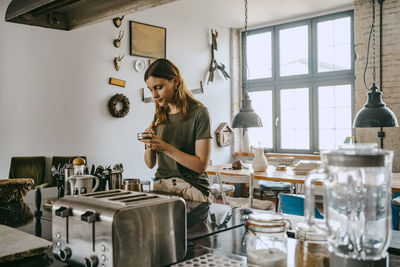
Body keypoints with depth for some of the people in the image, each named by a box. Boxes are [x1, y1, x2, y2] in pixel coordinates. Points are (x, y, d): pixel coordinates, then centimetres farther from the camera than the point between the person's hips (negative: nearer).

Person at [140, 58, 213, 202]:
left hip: (191, 188, -5)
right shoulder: (159, 115, 12)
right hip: (160, 187, 5)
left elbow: (201, 166, -12)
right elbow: (150, 164, 14)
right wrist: (149, 145, -7)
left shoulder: (199, 112, -7)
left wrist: (165, 147, -18)